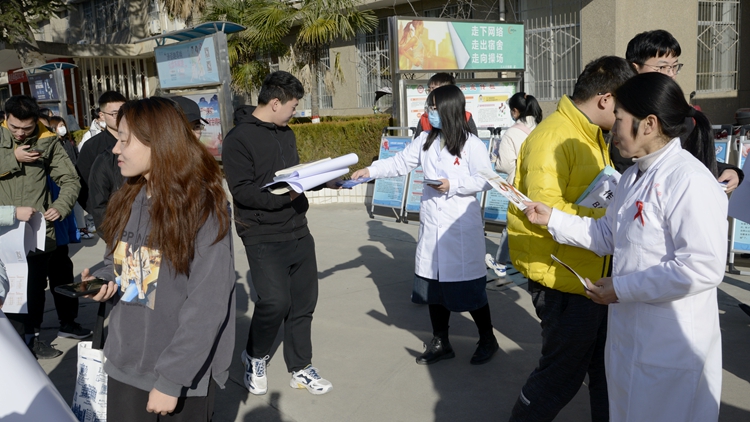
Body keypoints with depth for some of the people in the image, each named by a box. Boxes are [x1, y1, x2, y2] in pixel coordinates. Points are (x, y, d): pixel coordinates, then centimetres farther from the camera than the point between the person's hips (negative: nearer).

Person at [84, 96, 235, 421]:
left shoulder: (204, 208, -17)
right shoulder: (127, 201, 3)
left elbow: (207, 307, -20)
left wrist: (171, 379, -20)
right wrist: (102, 280, -4)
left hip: (185, 371, -5)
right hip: (124, 364, 6)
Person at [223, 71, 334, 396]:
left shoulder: (286, 133, 13)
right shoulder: (239, 138, -12)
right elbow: (242, 190, -19)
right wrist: (284, 196, -27)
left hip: (298, 232, 8)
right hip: (264, 238, -7)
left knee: (303, 301, 10)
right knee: (275, 301, -14)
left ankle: (300, 369, 27)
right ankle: (254, 356, 16)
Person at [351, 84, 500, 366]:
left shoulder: (471, 145, -10)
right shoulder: (425, 141, 6)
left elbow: (485, 181, -12)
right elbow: (400, 163, 9)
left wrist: (452, 185, -19)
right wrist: (370, 170, -1)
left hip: (461, 229, -6)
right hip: (431, 226, 6)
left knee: (468, 287, 3)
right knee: (434, 285, 14)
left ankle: (487, 340, 26)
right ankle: (440, 343, 31)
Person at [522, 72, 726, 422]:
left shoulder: (690, 181, -22)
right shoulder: (633, 177, 10)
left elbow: (703, 268, -27)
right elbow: (609, 235, 15)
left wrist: (621, 288, -20)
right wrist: (552, 219, 6)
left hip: (671, 349, -9)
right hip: (628, 336, 9)